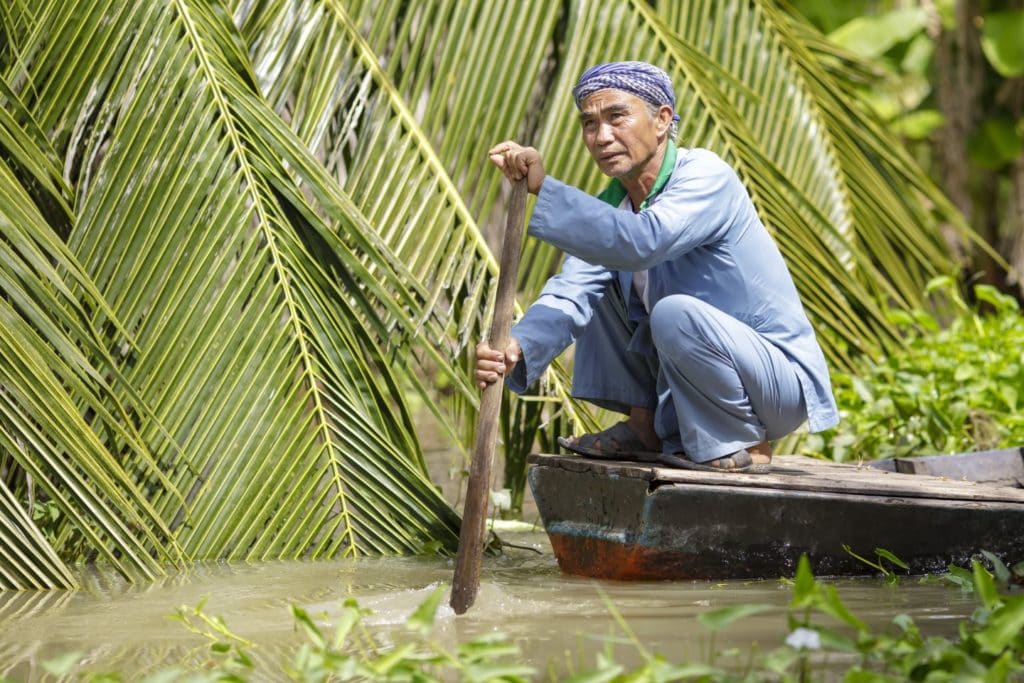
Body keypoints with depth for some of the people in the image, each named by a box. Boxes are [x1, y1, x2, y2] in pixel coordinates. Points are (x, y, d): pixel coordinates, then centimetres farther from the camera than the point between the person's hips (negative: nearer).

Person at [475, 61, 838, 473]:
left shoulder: (706, 177, -20)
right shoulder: (610, 207, 3)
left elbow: (642, 243, -40)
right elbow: (568, 296, -12)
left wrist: (542, 187, -45)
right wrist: (518, 349, -33)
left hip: (781, 379, -8)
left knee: (674, 312, -33)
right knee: (597, 287, 6)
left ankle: (742, 445, -11)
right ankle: (647, 427, 8)